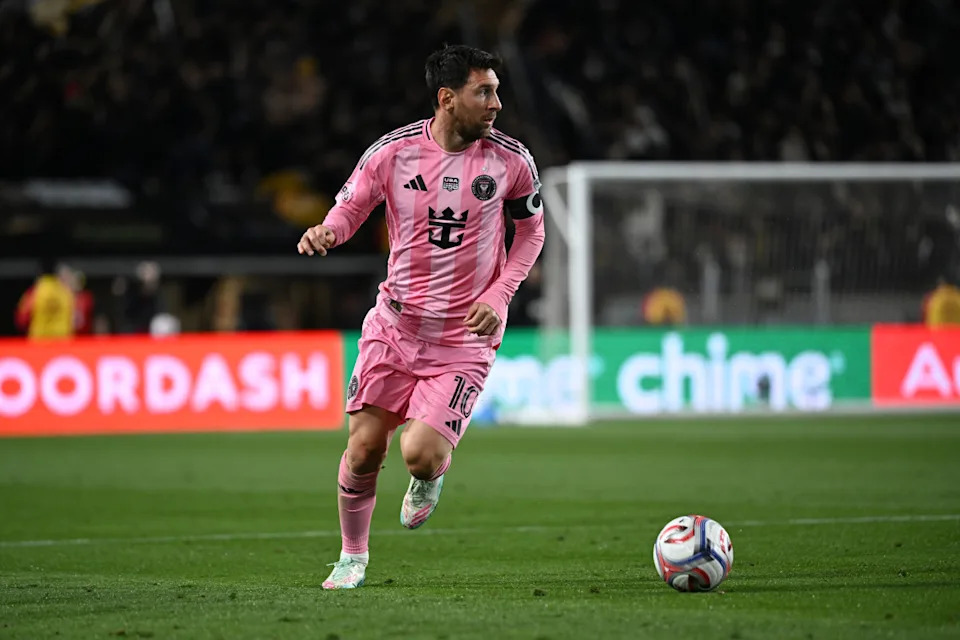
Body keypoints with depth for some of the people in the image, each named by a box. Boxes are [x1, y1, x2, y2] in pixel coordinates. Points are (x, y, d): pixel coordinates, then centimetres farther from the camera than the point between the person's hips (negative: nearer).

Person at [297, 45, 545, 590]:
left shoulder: (511, 161, -7)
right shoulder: (393, 151, -7)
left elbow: (531, 231, 8)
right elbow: (350, 207, 4)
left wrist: (498, 296, -6)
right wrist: (326, 232, -20)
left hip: (465, 337, -2)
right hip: (395, 323, 2)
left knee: (420, 454, -16)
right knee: (364, 449, 1)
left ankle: (431, 477, 22)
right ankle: (354, 556, 25)